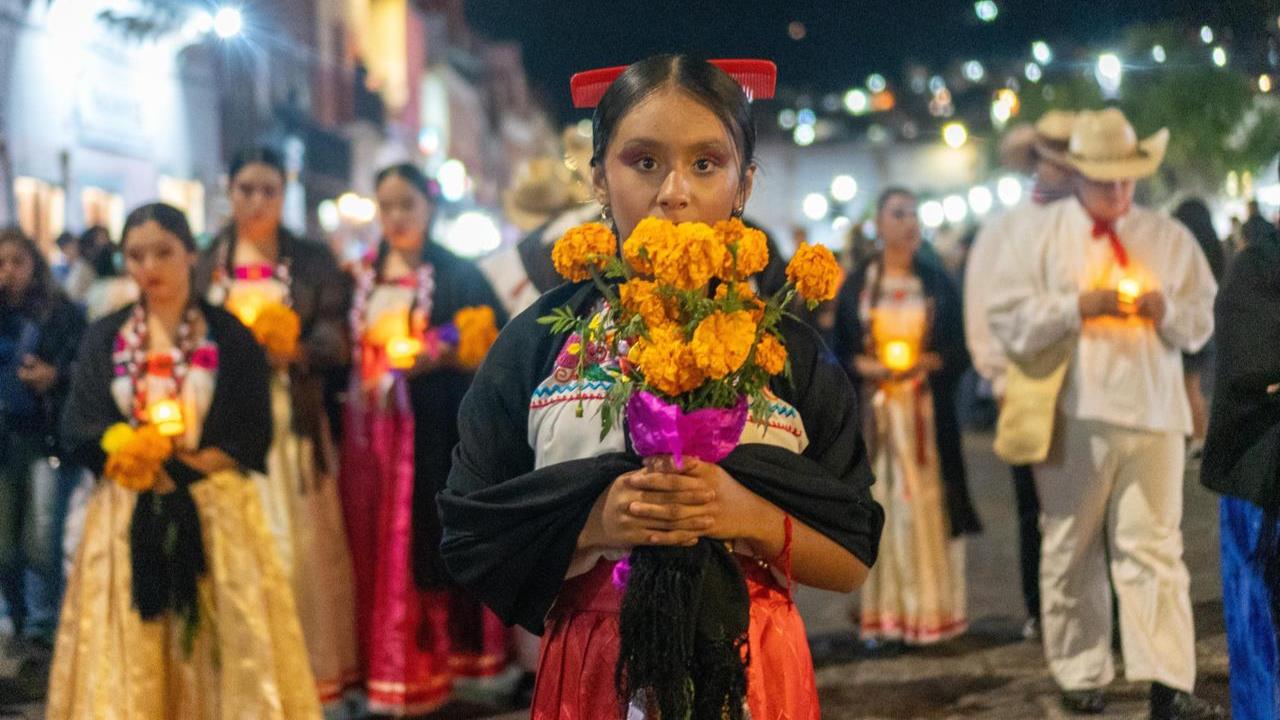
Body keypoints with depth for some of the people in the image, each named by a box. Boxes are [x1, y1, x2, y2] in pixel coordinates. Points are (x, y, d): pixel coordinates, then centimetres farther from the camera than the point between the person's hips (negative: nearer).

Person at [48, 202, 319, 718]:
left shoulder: (230, 335, 2)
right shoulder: (103, 338, 7)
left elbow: (251, 433, -4)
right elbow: (81, 431, 0)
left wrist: (187, 468, -15)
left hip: (215, 511, -1)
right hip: (127, 515, 2)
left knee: (227, 648, -2)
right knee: (123, 657, 1)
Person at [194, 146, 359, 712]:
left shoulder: (312, 261, 9)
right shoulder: (203, 262, 10)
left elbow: (336, 337, 1)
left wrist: (292, 351, -17)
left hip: (292, 418, 0)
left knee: (307, 539, -2)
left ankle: (318, 668, 6)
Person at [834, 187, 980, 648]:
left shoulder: (938, 284, 8)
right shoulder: (857, 286, 7)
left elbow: (960, 350, 6)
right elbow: (840, 353, 7)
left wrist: (925, 363, -12)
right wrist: (868, 367, -12)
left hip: (927, 413, 0)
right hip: (874, 414, 0)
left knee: (927, 505, -2)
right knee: (879, 505, -3)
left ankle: (929, 610, 4)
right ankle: (883, 614, 1)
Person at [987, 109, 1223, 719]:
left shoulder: (1169, 237, 11)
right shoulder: (1040, 235, 4)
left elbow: (1203, 322, 13)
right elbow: (1007, 318, -4)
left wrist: (1165, 310, -8)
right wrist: (1080, 306, -14)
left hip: (1152, 413, 1)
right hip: (1072, 416, -1)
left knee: (1154, 546, -4)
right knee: (1071, 551, 6)